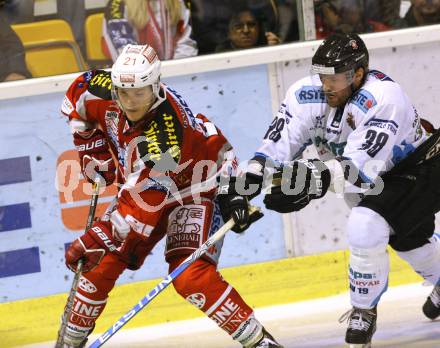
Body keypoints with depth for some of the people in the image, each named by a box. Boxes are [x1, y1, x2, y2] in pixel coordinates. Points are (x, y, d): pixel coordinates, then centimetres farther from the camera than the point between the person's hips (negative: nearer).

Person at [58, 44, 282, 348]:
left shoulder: (166, 130, -39)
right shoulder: (103, 93, -19)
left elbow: (145, 200, -38)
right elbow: (75, 97, 7)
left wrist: (100, 238, -35)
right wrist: (94, 152, 4)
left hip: (195, 189, -7)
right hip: (143, 188, 7)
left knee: (190, 277, -27)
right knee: (98, 264, -2)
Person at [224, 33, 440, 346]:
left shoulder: (383, 98, -38)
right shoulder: (307, 94, -21)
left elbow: (360, 168, -45)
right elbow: (279, 142, -26)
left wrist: (319, 179, -58)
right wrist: (254, 173, -44)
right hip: (374, 177, 7)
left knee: (365, 227, -26)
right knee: (408, 238, 25)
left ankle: (364, 311, -6)